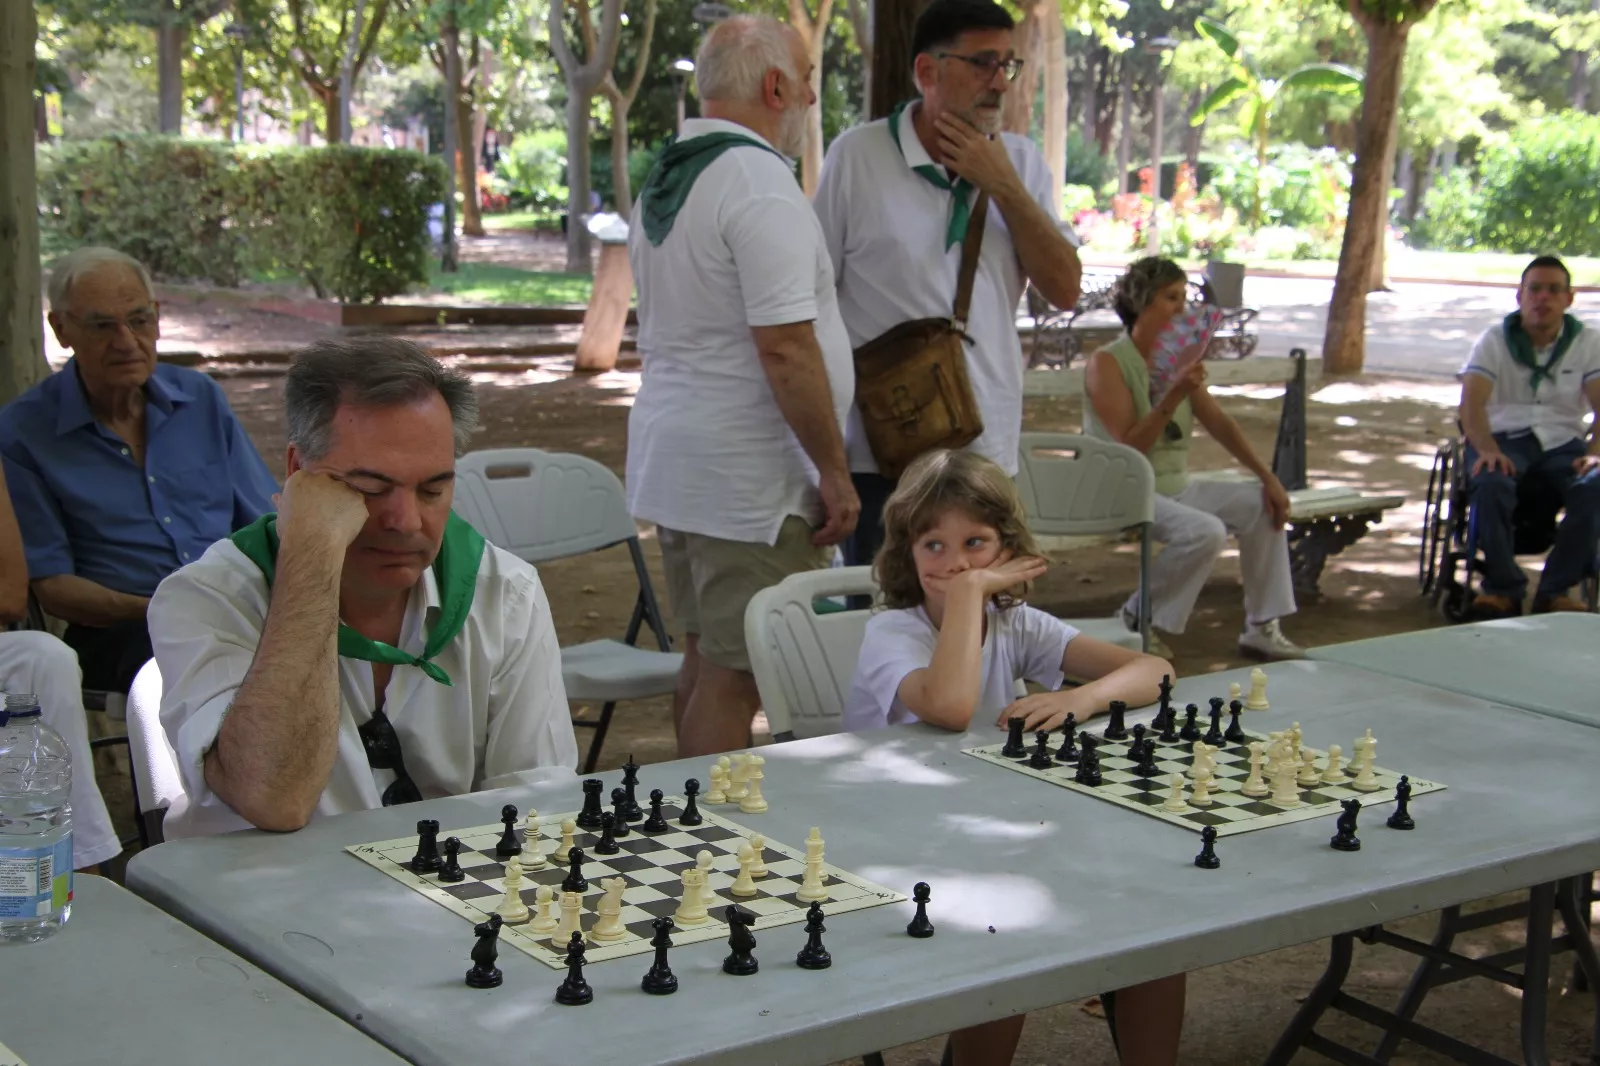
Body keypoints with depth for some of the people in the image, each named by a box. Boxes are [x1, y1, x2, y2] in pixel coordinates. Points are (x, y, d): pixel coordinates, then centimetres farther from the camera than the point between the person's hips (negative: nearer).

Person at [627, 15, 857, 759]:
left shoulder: (661, 184, 13)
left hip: (673, 458, 10)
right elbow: (785, 348, -22)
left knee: (704, 661, 17)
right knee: (736, 677, -5)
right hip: (749, 475, -10)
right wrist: (834, 473, -14)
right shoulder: (759, 181, -17)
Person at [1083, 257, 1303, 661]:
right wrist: (1174, 397, -29)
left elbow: (1219, 423, 10)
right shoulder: (1107, 363, -13)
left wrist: (1268, 476, 3)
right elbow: (1129, 447, -20)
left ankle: (1262, 628, 1)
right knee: (1206, 531, -28)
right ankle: (1138, 617, -8)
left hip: (1176, 485, 8)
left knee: (1262, 505, -4)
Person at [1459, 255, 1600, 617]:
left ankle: (1555, 590, -21)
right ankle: (1504, 587, -22)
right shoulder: (1495, 340, 5)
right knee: (1490, 485, -36)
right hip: (1505, 436, -1)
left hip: (1563, 440, 1)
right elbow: (1472, 403, -8)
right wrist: (1487, 450, -28)